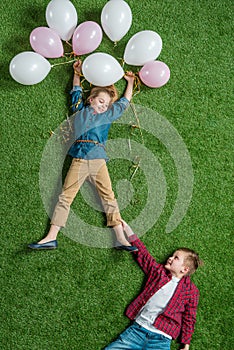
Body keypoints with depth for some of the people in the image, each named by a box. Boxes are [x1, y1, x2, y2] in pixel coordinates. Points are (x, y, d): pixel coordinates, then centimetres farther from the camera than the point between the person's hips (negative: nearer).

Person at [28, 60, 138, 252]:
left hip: (99, 159, 1)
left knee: (109, 196, -5)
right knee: (66, 196, -4)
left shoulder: (109, 115, 20)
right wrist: (77, 73, 36)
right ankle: (51, 238, -7)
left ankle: (121, 238, -8)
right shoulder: (80, 110, 17)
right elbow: (77, 92, 33)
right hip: (79, 159, -1)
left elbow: (124, 102, 32)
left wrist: (130, 82, 38)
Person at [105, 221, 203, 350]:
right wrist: (126, 227, 16)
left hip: (161, 339, -3)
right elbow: (142, 254, 18)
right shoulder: (158, 271, 14)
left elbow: (189, 319, 8)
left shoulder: (191, 291, 5)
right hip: (137, 329, 3)